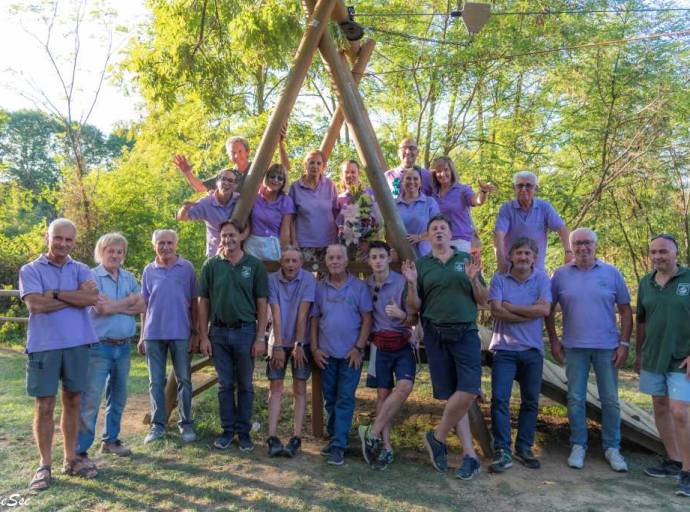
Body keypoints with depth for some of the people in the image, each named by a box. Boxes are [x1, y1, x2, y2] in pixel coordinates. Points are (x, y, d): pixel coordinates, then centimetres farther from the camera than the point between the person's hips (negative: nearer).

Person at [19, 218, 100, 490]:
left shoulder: (81, 270, 8)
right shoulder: (30, 270, 1)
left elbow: (92, 297, -11)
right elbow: (36, 304, -15)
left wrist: (55, 293, -12)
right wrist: (77, 297, -8)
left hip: (78, 344, 3)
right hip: (44, 346, -2)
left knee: (73, 401, 11)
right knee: (45, 406, 3)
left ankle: (70, 458, 23)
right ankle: (45, 464, 14)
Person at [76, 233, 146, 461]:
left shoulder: (129, 278, 9)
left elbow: (142, 307, 0)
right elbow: (102, 308, -18)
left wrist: (114, 306, -12)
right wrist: (129, 300, -5)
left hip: (123, 346, 6)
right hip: (99, 347, -6)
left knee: (118, 397, 15)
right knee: (90, 400, -5)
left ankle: (110, 440, 29)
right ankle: (79, 449, 4)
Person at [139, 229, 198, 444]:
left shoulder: (186, 268, 0)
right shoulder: (149, 271, 7)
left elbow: (193, 302, 2)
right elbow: (144, 304, 11)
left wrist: (195, 332, -1)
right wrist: (142, 336, 8)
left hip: (180, 333, -2)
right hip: (153, 334, 2)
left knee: (184, 380, 5)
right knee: (156, 382, 8)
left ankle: (186, 424, 16)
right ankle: (158, 425, 18)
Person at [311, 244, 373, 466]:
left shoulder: (359, 286, -2)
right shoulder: (319, 287, 4)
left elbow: (367, 319, -3)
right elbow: (314, 319, 7)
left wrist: (358, 348, -9)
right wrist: (314, 348, 0)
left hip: (350, 353, -3)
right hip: (326, 353, 3)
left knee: (345, 399, -2)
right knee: (330, 399, 13)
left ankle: (338, 446, 3)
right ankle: (333, 437, 27)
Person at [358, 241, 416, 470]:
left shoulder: (403, 283, -7)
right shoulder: (365, 286, 3)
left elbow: (414, 319, -6)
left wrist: (402, 315, -26)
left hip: (403, 345, -2)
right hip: (379, 346, 2)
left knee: (404, 386, -21)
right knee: (383, 393, 3)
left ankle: (372, 432, -11)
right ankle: (386, 445, 10)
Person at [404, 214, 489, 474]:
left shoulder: (466, 260, 10)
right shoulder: (421, 264, 8)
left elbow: (483, 301, 9)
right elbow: (414, 308, 8)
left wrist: (473, 279, -8)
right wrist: (412, 284, -9)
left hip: (466, 332, 1)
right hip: (435, 334, 0)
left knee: (469, 390, -11)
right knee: (449, 395, 2)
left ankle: (437, 437, 10)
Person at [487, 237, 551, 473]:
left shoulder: (541, 278, 3)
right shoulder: (499, 278, 0)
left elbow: (545, 309, -12)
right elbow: (496, 311, -13)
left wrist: (510, 307, -11)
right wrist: (531, 312, -11)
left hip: (532, 349, 2)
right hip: (504, 348, -2)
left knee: (530, 401, 10)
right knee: (499, 399, -6)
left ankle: (524, 448, 24)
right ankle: (502, 451, 2)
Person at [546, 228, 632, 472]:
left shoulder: (611, 273, 1)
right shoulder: (561, 274, 2)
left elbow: (625, 310, 4)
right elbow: (549, 310, 8)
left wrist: (624, 343, -2)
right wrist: (554, 341, 3)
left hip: (607, 347, 0)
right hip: (574, 347, 0)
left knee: (610, 400, 8)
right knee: (575, 399, 7)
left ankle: (612, 448, 23)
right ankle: (578, 446, 20)